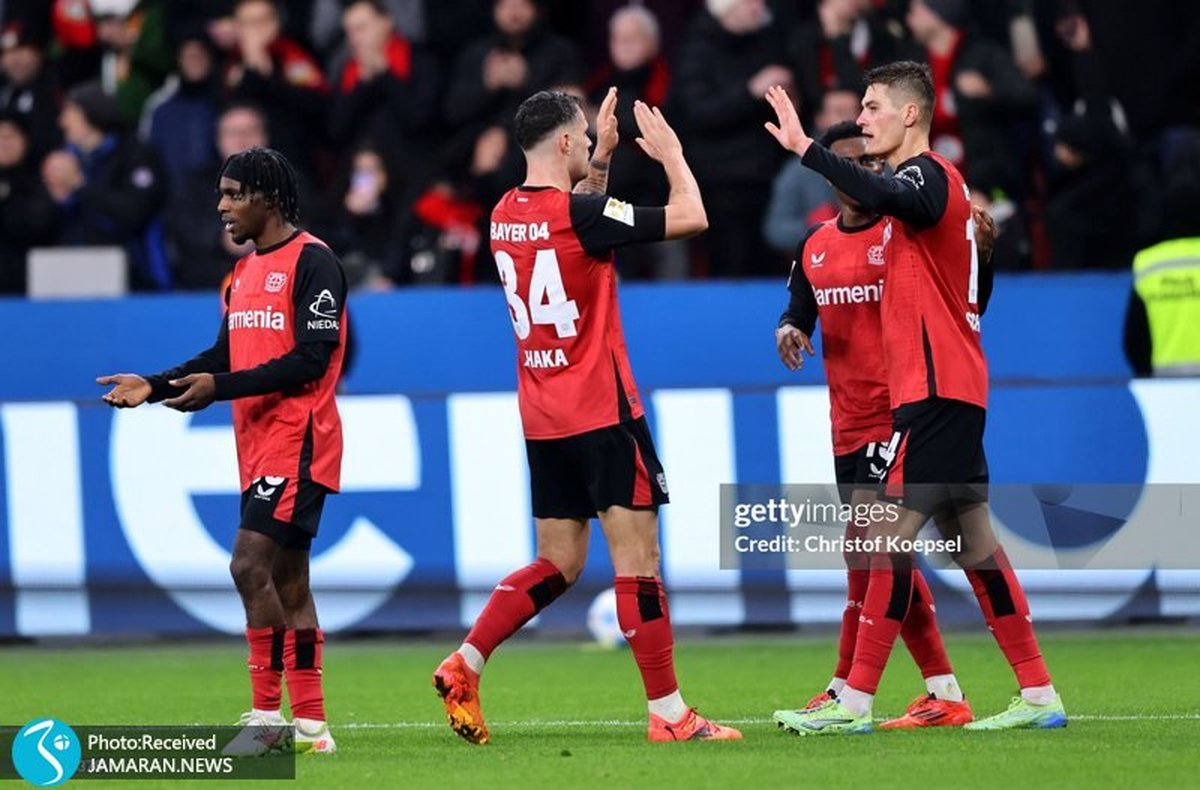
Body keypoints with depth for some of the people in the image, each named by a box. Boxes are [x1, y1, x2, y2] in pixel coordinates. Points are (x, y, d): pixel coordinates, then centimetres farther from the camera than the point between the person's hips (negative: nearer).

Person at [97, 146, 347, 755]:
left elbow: (311, 359, -18)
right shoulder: (245, 271, 17)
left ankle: (266, 714, -11)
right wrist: (153, 386, 8)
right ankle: (310, 724, 12)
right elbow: (224, 356, 21)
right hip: (259, 446, 9)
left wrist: (219, 387, -21)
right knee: (286, 582, 9)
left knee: (250, 564, -16)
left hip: (298, 445, -9)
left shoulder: (312, 261, -11)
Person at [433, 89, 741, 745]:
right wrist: (670, 153, 1)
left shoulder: (506, 215, 7)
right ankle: (668, 712, -3)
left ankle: (464, 665, 5)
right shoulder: (576, 214, -16)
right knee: (638, 556, -4)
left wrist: (602, 157, 26)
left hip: (541, 419, 8)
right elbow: (690, 218, -13)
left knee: (559, 563, 14)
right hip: (601, 412, -8)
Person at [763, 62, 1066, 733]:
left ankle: (855, 702, -13)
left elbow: (880, 197, -37)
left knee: (890, 535, -12)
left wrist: (805, 147, -38)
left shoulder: (928, 176, -13)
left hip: (935, 389, -11)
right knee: (972, 538, 11)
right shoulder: (933, 181, 19)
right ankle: (1040, 695, 12)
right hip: (954, 387, 11)